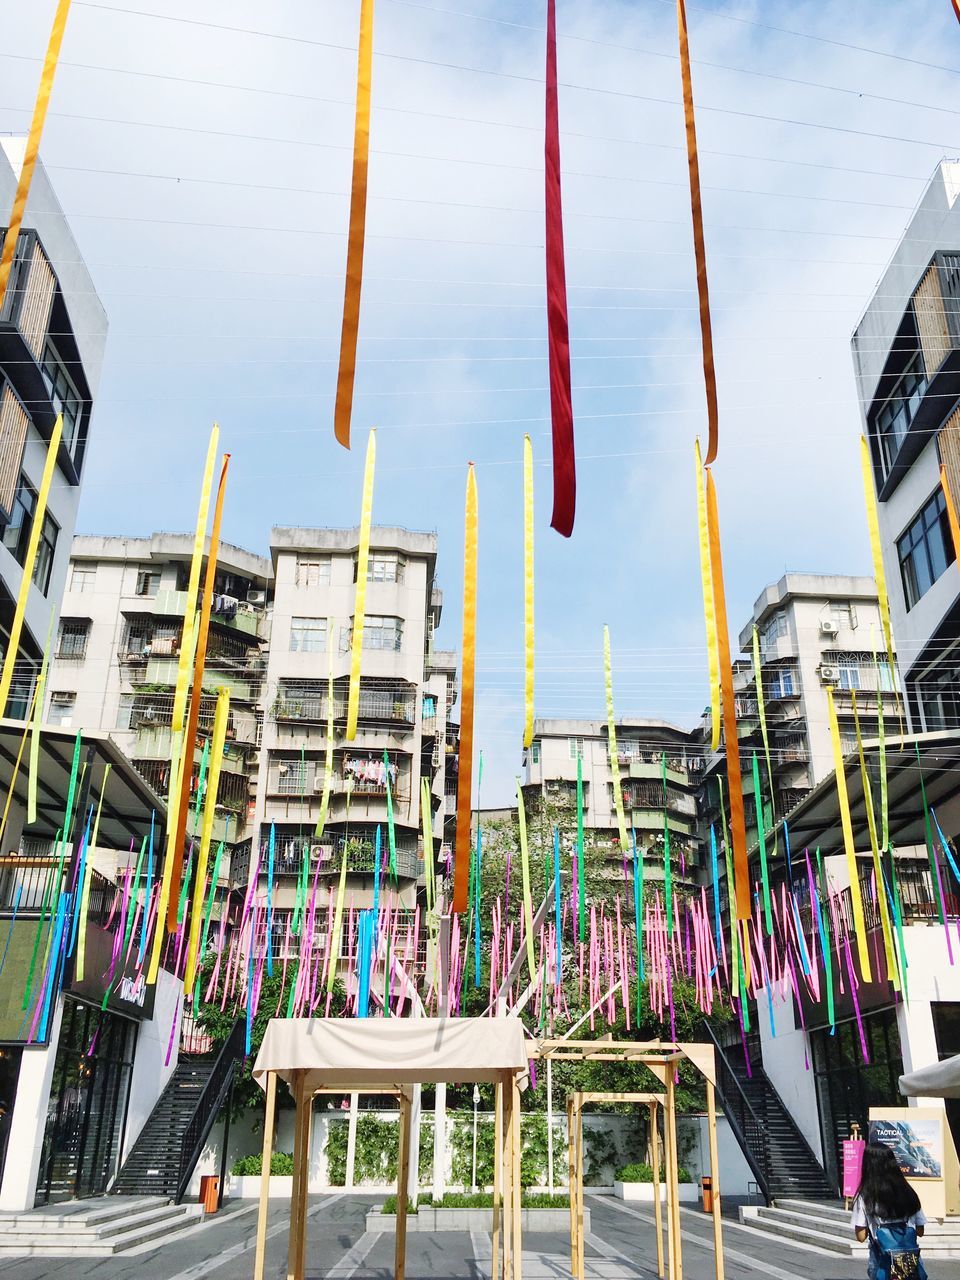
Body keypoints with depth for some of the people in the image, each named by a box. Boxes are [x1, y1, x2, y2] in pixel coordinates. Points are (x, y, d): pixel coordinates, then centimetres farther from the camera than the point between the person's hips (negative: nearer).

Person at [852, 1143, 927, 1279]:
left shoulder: (865, 1198, -11)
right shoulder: (909, 1194, -1)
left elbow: (861, 1237, -8)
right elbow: (920, 1231, 6)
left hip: (884, 1265, -3)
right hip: (911, 1263, 3)